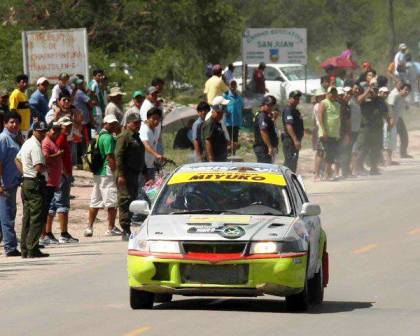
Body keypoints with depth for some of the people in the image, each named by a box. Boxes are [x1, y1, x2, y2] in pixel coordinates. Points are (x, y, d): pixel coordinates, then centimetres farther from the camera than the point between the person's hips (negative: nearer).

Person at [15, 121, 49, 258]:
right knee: (36, 218, -8)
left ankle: (25, 249, 14)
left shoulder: (27, 143, 16)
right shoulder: (35, 146, -16)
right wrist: (46, 168, -2)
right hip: (36, 183, -10)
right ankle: (32, 249, -11)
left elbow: (17, 160, 28)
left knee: (27, 218, 12)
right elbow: (39, 167, -24)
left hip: (26, 182, 10)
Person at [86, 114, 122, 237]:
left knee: (95, 202, 11)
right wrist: (116, 172, -14)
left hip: (97, 172, 10)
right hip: (107, 172, -10)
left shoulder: (100, 135, 16)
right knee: (112, 201, -3)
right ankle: (111, 228, 0)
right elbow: (110, 157, -17)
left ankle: (89, 227, 11)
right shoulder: (108, 137, -13)